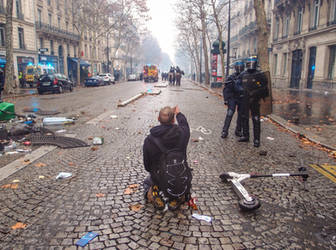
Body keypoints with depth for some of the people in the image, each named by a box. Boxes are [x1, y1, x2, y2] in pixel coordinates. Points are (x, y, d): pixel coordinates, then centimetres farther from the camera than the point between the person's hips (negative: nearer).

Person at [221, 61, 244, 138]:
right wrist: (226, 99, -11)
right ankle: (225, 131, -10)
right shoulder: (231, 77, -2)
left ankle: (238, 131, 21)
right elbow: (226, 89, -3)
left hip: (242, 99, 4)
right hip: (233, 98, -3)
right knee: (230, 114, -14)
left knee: (241, 115, 8)